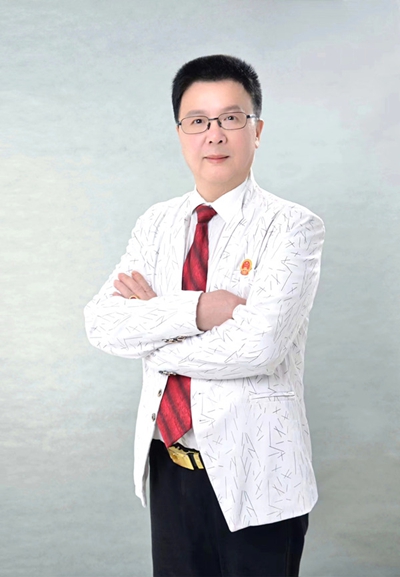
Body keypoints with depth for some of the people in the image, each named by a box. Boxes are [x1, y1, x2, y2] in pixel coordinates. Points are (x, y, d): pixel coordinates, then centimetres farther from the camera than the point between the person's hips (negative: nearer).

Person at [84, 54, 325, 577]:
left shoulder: (292, 227, -12)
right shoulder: (156, 224, 5)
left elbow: (256, 345, -25)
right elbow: (100, 322, -7)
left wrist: (152, 339, -12)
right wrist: (194, 311, -22)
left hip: (256, 475, -4)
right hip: (169, 466, 5)